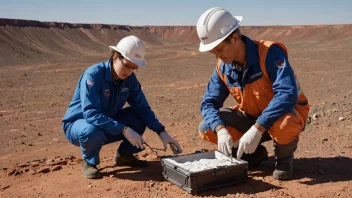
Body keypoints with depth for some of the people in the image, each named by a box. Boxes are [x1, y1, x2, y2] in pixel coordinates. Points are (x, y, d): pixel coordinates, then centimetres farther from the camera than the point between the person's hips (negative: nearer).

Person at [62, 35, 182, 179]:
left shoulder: (130, 79, -8)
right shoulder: (93, 74, -27)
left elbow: (143, 108, -6)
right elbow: (90, 114, -36)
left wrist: (162, 132, -19)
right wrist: (124, 130, -41)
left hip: (107, 126, 6)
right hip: (78, 124, -5)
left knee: (140, 119, -15)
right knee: (93, 132, -40)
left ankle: (124, 155, 8)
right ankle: (89, 162, -6)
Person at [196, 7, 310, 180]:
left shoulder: (270, 52, -27)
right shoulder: (223, 67, -9)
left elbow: (288, 94, -38)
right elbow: (209, 103, -10)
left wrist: (256, 130, -44)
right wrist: (221, 130, -30)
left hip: (287, 112, -5)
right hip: (252, 116, 5)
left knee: (283, 125, -42)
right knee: (206, 129, -11)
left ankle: (284, 156, -6)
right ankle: (254, 152, 10)